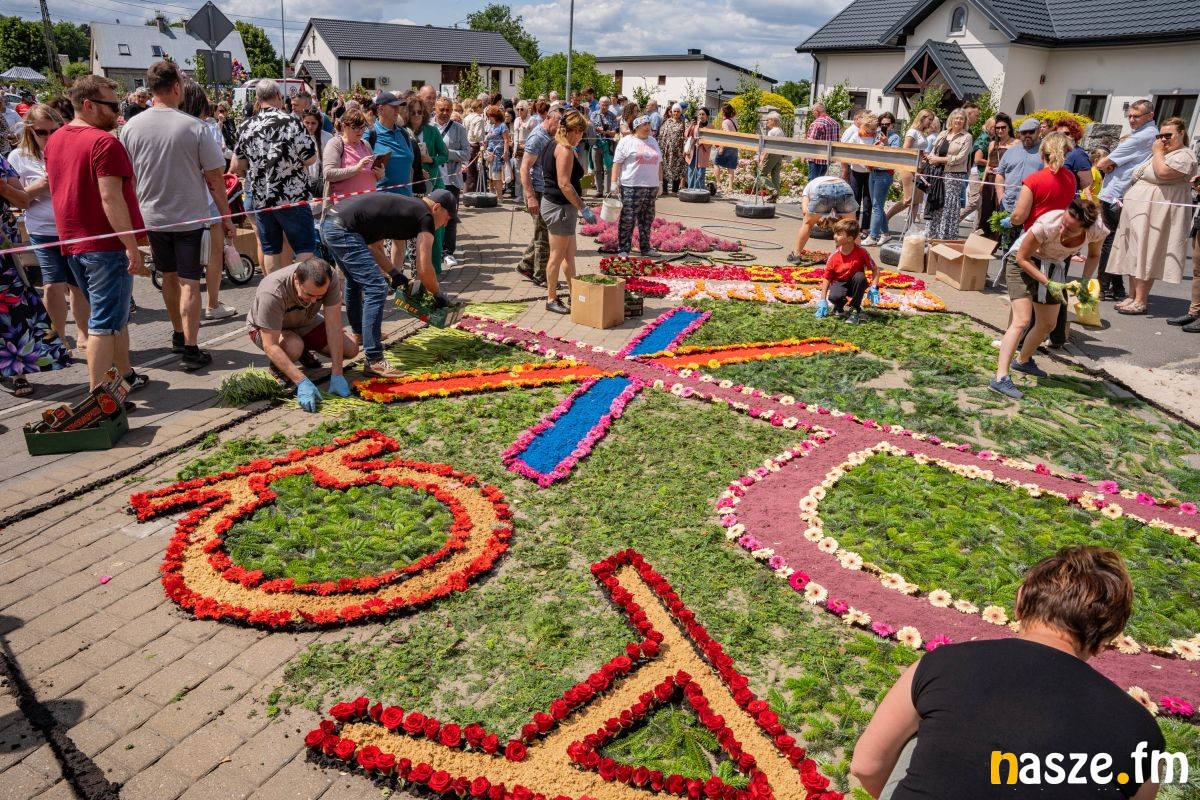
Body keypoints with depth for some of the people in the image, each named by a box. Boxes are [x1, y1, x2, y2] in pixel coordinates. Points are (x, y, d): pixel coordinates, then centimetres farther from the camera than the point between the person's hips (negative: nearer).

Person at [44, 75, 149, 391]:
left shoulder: (55, 140, 13)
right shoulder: (104, 141, -16)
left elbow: (61, 188, 19)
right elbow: (110, 198, -22)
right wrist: (132, 246, -21)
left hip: (73, 242, 9)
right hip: (106, 245, -9)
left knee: (114, 315, 20)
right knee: (104, 323, -4)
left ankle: (124, 375, 30)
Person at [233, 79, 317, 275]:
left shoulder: (246, 127, 4)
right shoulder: (291, 122, -11)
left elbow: (237, 168, 8)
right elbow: (311, 158, -9)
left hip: (260, 199, 5)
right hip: (292, 198, -5)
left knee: (270, 251, 11)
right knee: (305, 250, 0)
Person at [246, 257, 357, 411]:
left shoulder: (331, 278, -32)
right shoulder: (272, 293, -41)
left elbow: (334, 326, -29)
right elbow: (270, 346, -41)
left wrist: (337, 375, -33)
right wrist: (302, 382, -49)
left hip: (306, 322, 4)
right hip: (265, 329, -4)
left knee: (351, 349, -12)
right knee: (294, 346, -37)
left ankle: (305, 352, 16)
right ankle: (276, 367, -1)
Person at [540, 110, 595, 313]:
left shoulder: (552, 146, 13)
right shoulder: (565, 149, -16)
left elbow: (545, 174, 21)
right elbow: (564, 184, -24)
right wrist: (584, 209, -22)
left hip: (552, 203, 10)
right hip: (560, 207, -10)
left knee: (569, 254, 15)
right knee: (557, 255, 0)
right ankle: (551, 300, 9)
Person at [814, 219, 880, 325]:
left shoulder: (861, 252, -17)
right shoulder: (834, 256, -13)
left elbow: (875, 270, -8)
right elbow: (827, 277, -7)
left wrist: (874, 288, -21)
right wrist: (823, 300, -13)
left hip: (855, 284, 1)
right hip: (840, 282, -1)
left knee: (860, 277, -34)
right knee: (833, 297, -35)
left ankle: (855, 310, -15)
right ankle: (839, 308, 6)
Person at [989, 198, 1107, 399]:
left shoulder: (1098, 230, -24)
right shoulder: (1047, 225, -37)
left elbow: (1094, 256, -1)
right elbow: (1022, 258, -23)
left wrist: (1084, 280, -18)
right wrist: (1048, 283, -28)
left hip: (1054, 267, 6)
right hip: (1023, 263, -6)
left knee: (1048, 325, 14)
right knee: (1021, 321, -20)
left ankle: (1022, 361, 40)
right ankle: (1000, 378, -24)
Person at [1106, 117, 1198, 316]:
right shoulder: (1159, 153, 21)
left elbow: (1162, 172, -24)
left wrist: (1158, 152, -9)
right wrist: (1126, 197, 17)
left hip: (1154, 214, -9)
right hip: (1137, 211, 9)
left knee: (1145, 255, -10)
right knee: (1134, 255, 8)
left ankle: (1140, 301, -9)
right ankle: (1132, 297, 12)